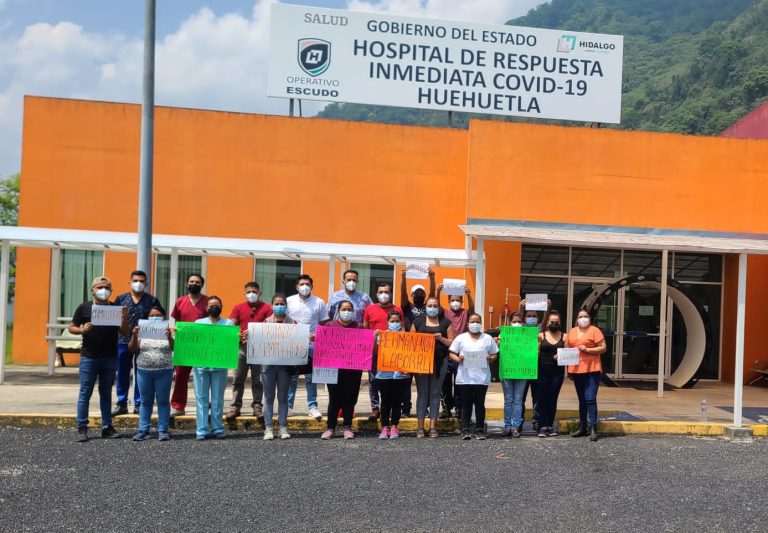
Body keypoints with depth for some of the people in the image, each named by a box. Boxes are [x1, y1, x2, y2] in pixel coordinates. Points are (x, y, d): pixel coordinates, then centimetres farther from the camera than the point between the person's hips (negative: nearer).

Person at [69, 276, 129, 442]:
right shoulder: (84, 307, 1)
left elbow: (125, 333, 3)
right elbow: (72, 328, 4)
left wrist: (125, 318, -15)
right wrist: (82, 330, -17)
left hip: (110, 358, 2)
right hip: (89, 357, -2)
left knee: (106, 393, 10)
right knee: (85, 393, 1)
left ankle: (107, 428, 15)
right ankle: (82, 428, 6)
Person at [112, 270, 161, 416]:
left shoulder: (152, 301, 3)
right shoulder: (121, 299, 7)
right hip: (123, 342, 2)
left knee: (140, 375, 5)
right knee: (122, 375, 8)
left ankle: (139, 405, 14)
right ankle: (121, 404, 18)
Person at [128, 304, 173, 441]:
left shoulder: (167, 331, 3)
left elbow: (174, 348, -9)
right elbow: (132, 349, 2)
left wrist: (169, 337, -26)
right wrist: (134, 336, -14)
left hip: (164, 371, -1)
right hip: (144, 371, 2)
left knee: (163, 401, 2)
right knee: (146, 401, 8)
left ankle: (162, 430, 7)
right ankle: (143, 430, 13)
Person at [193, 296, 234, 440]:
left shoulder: (228, 323, 11)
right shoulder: (198, 323, 13)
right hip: (200, 365, 1)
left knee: (218, 399, 3)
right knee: (201, 398, 0)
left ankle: (217, 429, 9)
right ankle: (202, 430, 3)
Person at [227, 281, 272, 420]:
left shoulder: (266, 308, 2)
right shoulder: (238, 307, 8)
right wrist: (237, 336, -17)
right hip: (242, 347, 2)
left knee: (257, 380, 4)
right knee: (238, 379, 4)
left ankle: (257, 406, 11)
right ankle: (235, 406, 9)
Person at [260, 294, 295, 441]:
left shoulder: (291, 323, 4)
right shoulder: (266, 322, 5)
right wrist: (248, 337, -17)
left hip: (285, 363, 0)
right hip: (268, 363, 0)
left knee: (283, 397, 7)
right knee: (269, 397, 4)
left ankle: (283, 427, 12)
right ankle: (268, 428, 8)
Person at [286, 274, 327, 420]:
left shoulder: (319, 303, 3)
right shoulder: (289, 301, 5)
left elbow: (323, 324, 6)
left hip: (312, 345, 0)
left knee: (311, 377, 4)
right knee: (291, 377, 6)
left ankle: (312, 406, 10)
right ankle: (287, 406, 14)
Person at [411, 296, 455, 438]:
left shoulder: (445, 322, 8)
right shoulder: (418, 322, 9)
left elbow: (452, 342, 5)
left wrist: (441, 338, -11)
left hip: (440, 361, 0)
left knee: (435, 393, 2)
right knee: (422, 393, 0)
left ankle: (433, 426, 7)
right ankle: (420, 427, 2)